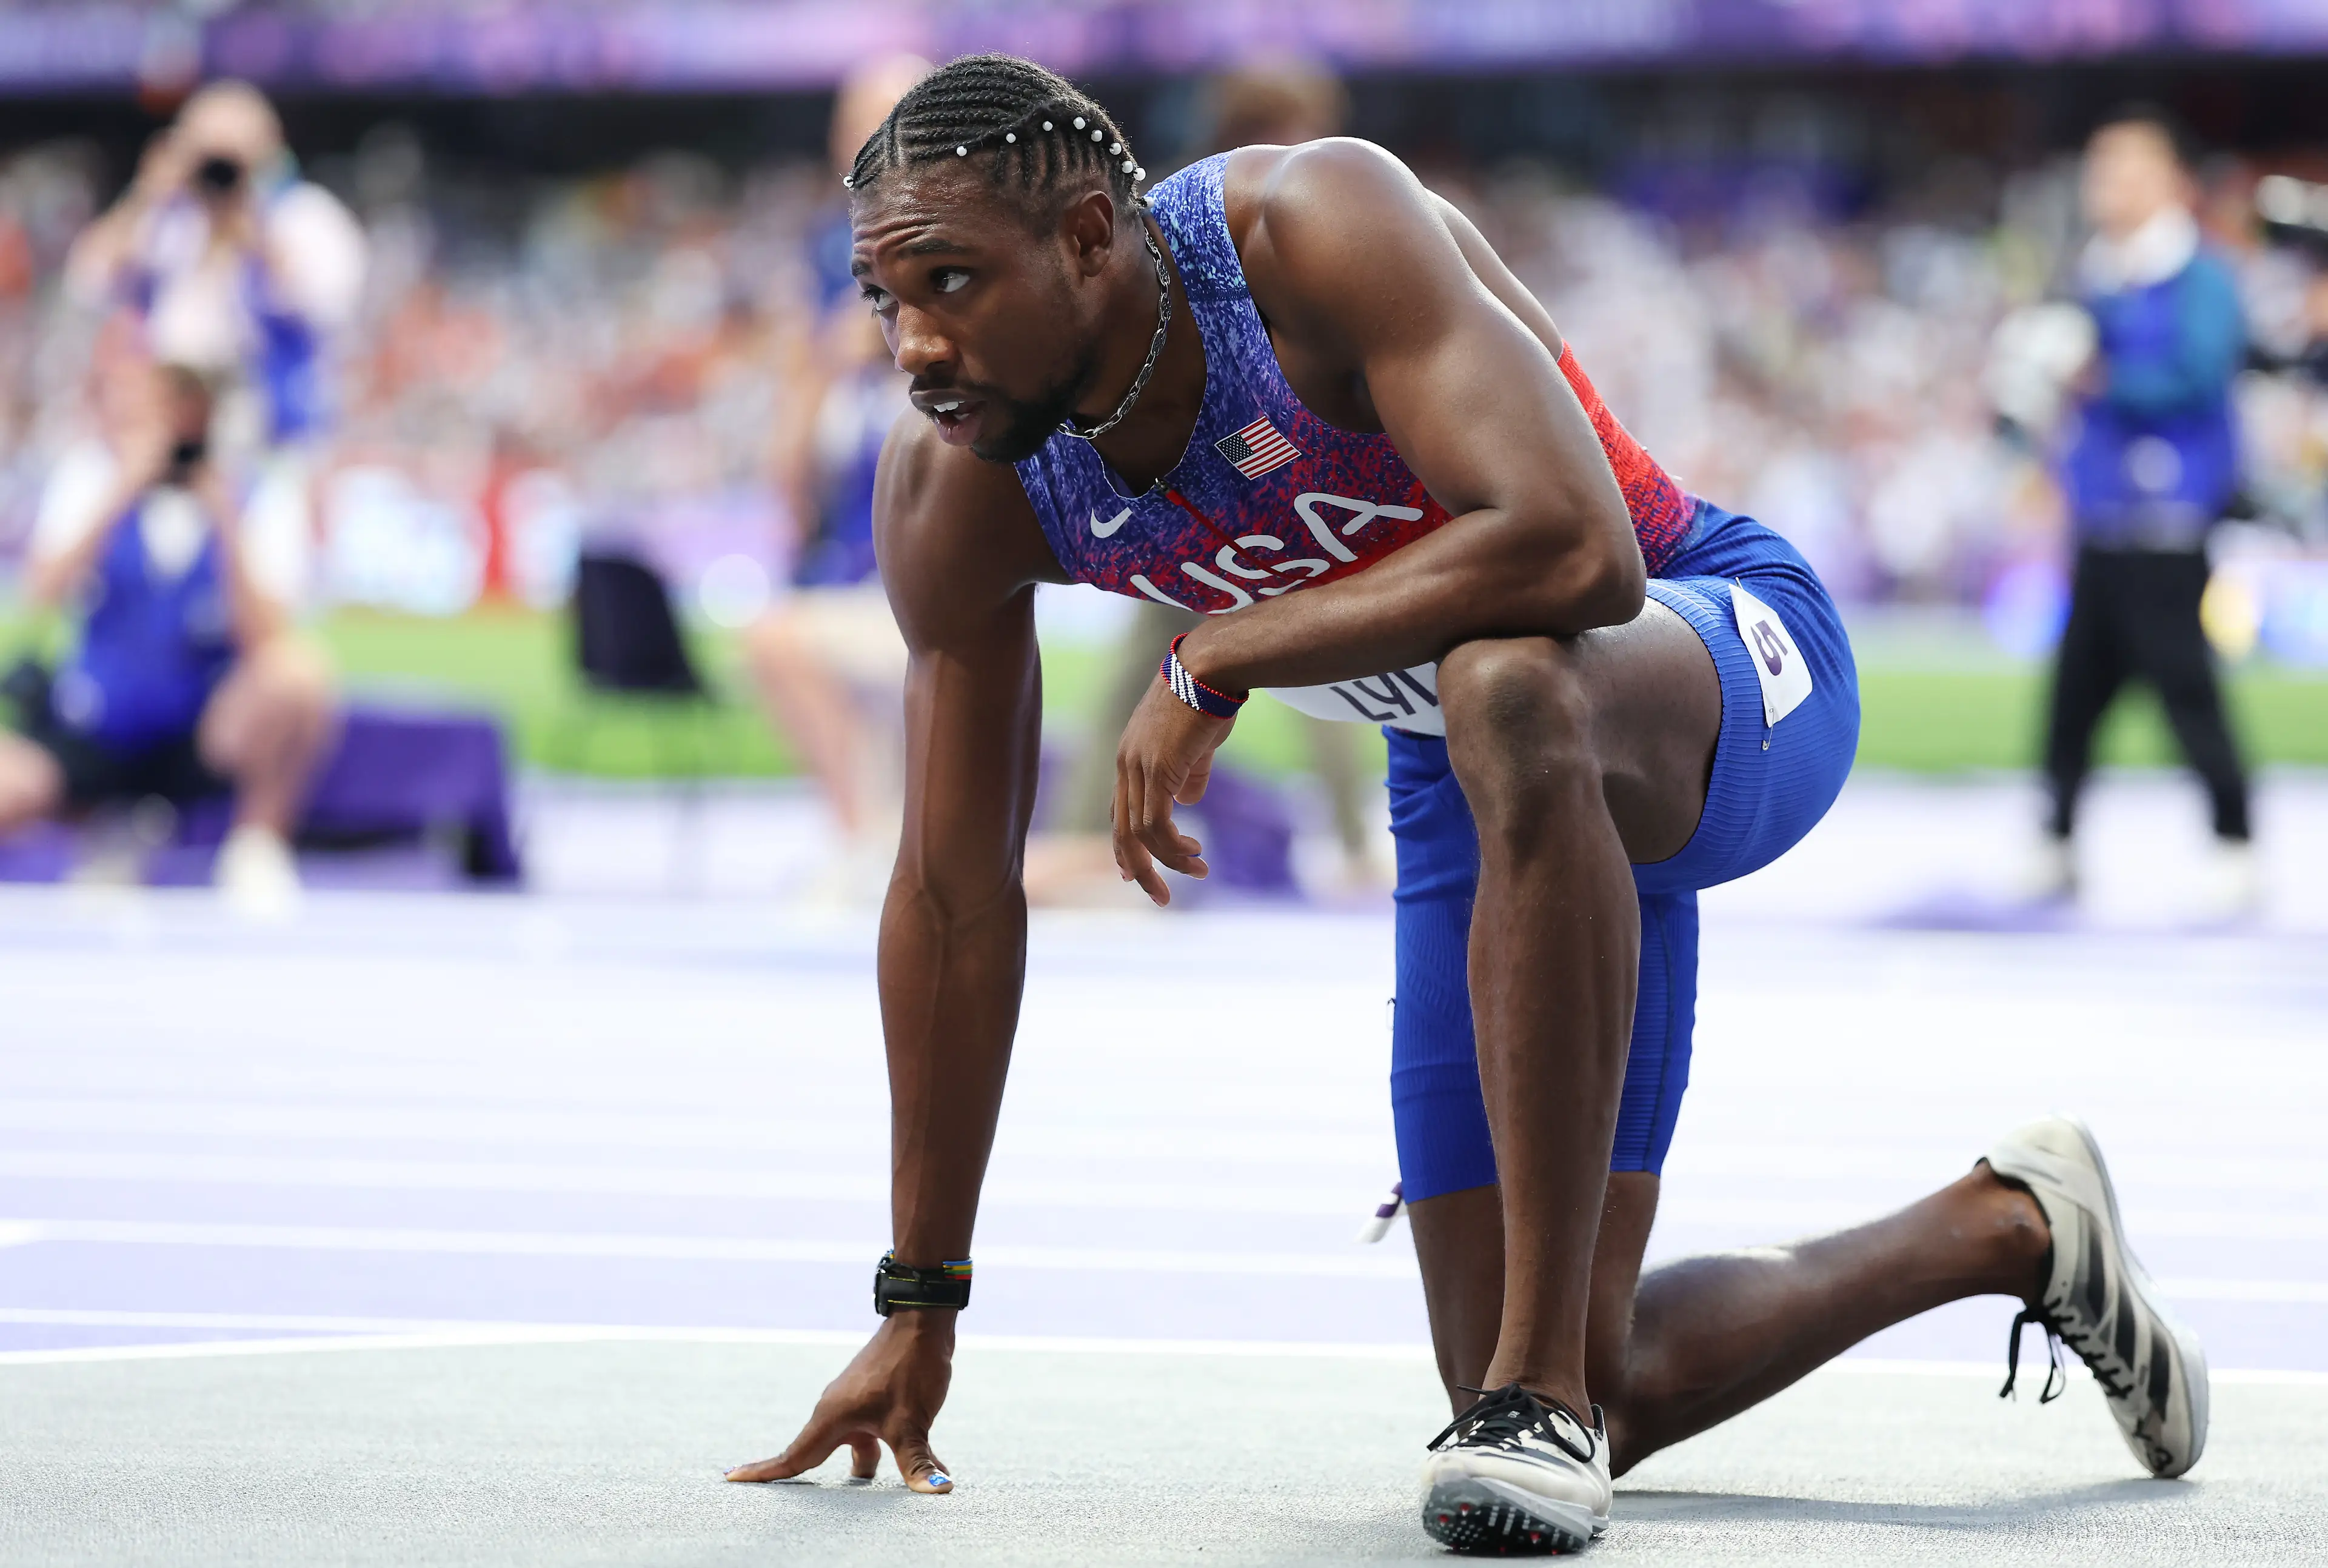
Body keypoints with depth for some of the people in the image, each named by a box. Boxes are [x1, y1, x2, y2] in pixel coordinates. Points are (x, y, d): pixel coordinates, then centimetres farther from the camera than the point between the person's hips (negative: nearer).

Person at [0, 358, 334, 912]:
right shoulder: (92, 477, -3)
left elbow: (263, 638, -19)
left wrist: (226, 522, -29)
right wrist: (122, 492, -26)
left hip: (208, 736, -1)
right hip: (91, 735, 1)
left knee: (296, 671, -33)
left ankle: (259, 842, -7)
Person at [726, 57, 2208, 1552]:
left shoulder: (1319, 226, -30)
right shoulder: (956, 492, -13)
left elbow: (1574, 552, -43)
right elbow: (956, 896, -3)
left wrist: (1216, 664, -35)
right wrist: (919, 1307, 2)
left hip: (1726, 657, -6)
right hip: (1509, 796, 7)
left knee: (1508, 694, -44)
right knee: (1609, 1394, -1)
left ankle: (1544, 1386, -37)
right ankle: (2002, 1229, 28)